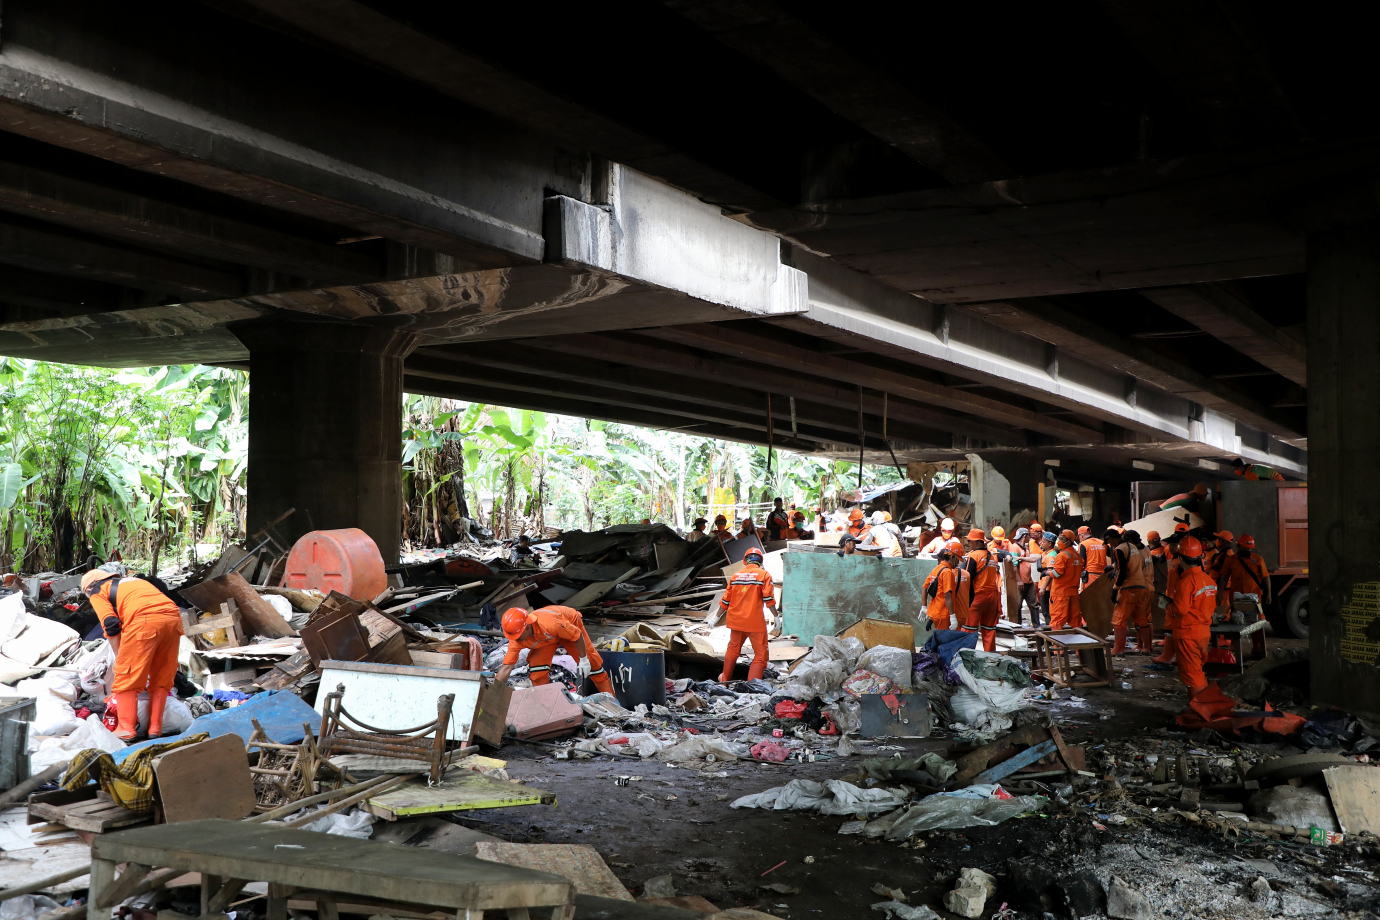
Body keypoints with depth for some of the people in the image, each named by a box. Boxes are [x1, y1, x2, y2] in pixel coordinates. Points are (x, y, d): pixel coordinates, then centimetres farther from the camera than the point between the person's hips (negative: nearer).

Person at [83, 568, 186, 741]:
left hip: (145, 620, -6)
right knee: (162, 678, 16)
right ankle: (156, 728, 18)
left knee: (126, 678, 6)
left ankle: (126, 729, 5)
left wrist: (119, 658, 13)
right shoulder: (132, 581, 39)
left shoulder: (97, 592, 20)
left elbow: (111, 624, 4)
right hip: (173, 617, 6)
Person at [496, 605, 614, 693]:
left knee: (590, 661, -1)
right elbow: (506, 667, -24)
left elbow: (577, 635, -32)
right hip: (546, 637, 4)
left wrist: (583, 660, -22)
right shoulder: (515, 640, -30)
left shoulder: (549, 623, -47)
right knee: (536, 667, -14)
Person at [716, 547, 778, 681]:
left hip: (736, 620, 5)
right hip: (755, 621, -5)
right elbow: (768, 598, -11)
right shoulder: (764, 575, -3)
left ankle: (725, 679, 35)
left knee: (733, 650, 22)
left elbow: (726, 600, 12)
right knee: (761, 654, 3)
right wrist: (775, 616, -4)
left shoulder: (736, 575, 8)